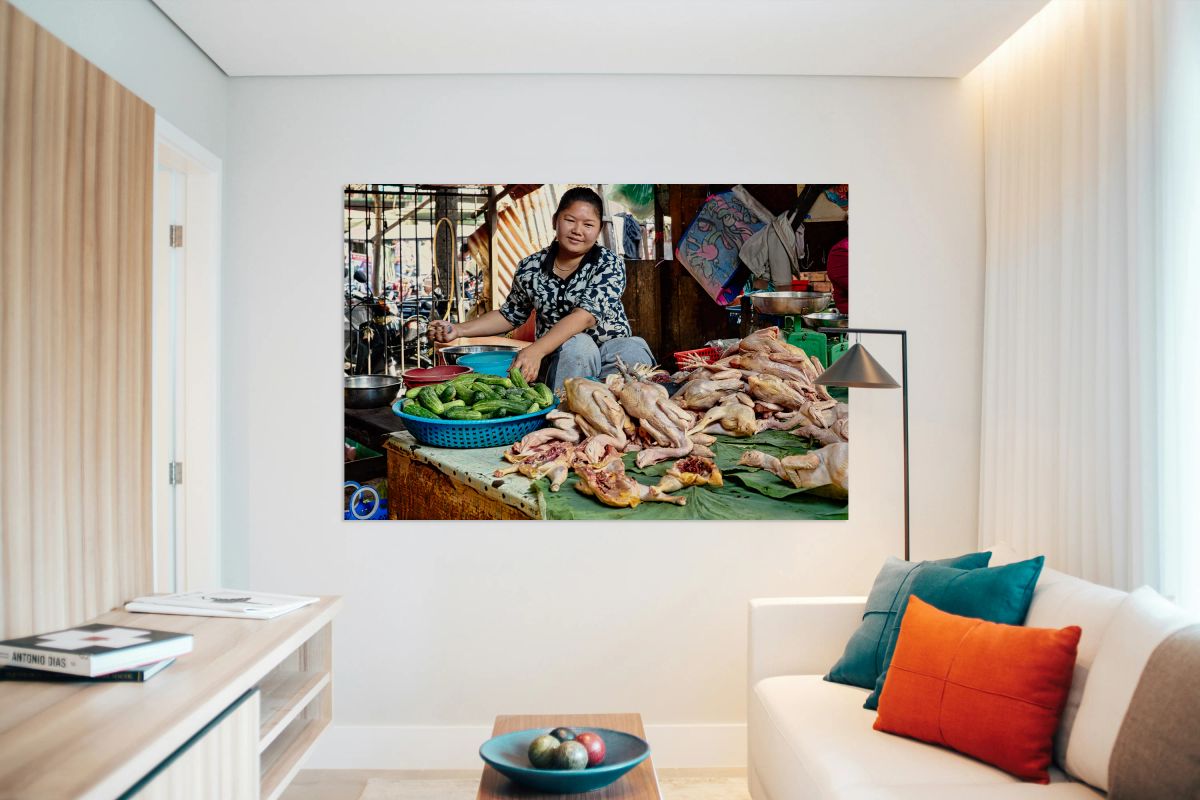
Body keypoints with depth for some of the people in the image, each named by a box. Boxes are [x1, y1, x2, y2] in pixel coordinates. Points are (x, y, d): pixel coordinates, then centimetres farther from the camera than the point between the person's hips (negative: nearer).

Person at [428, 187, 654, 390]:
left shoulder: (610, 264, -7)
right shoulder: (530, 268, 2)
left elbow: (587, 314, -23)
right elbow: (511, 314, 18)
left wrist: (536, 349, -36)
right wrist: (459, 330, 6)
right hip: (561, 360, 1)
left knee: (634, 350, -34)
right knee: (578, 345, -34)